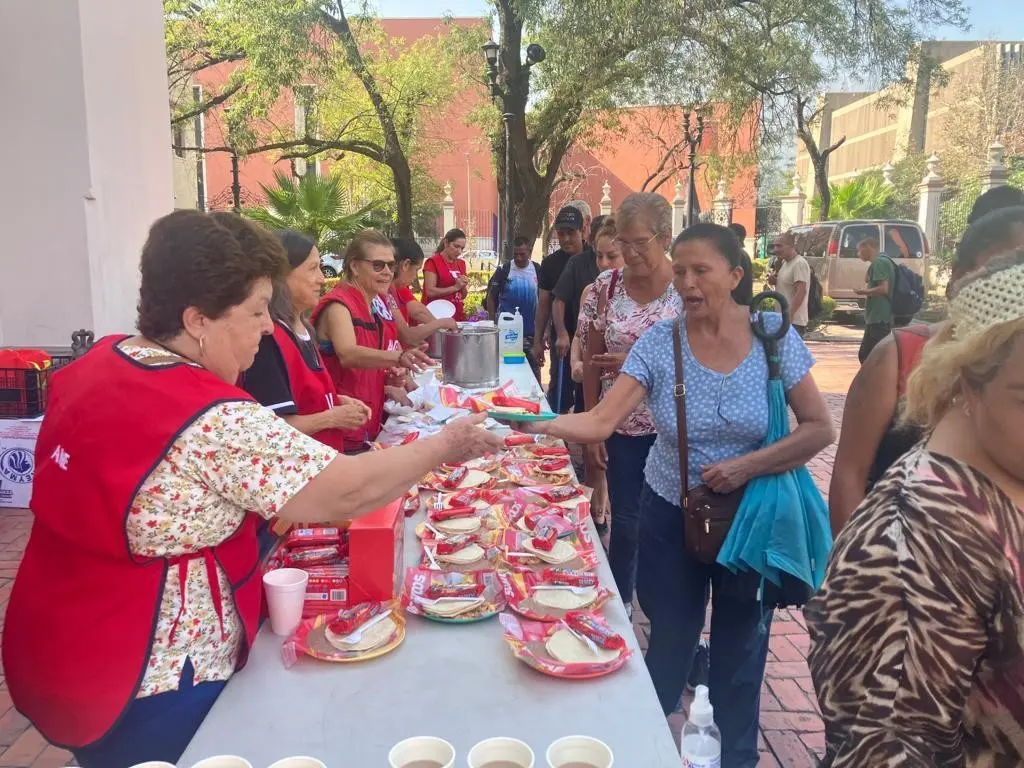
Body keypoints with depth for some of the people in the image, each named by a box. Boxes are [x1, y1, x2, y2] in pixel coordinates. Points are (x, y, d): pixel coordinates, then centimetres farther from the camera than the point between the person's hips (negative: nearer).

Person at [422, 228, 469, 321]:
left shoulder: (461, 263, 14)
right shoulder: (433, 262, -5)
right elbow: (430, 292, -15)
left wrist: (463, 286, -2)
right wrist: (455, 287, -14)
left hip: (458, 315, 6)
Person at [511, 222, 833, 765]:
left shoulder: (774, 335, -11)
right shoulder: (659, 343, -12)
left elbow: (819, 429, -9)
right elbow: (600, 421, -20)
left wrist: (746, 466, -20)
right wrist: (533, 425, -37)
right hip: (672, 515, 0)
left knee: (739, 648, 16)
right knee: (669, 644, 14)